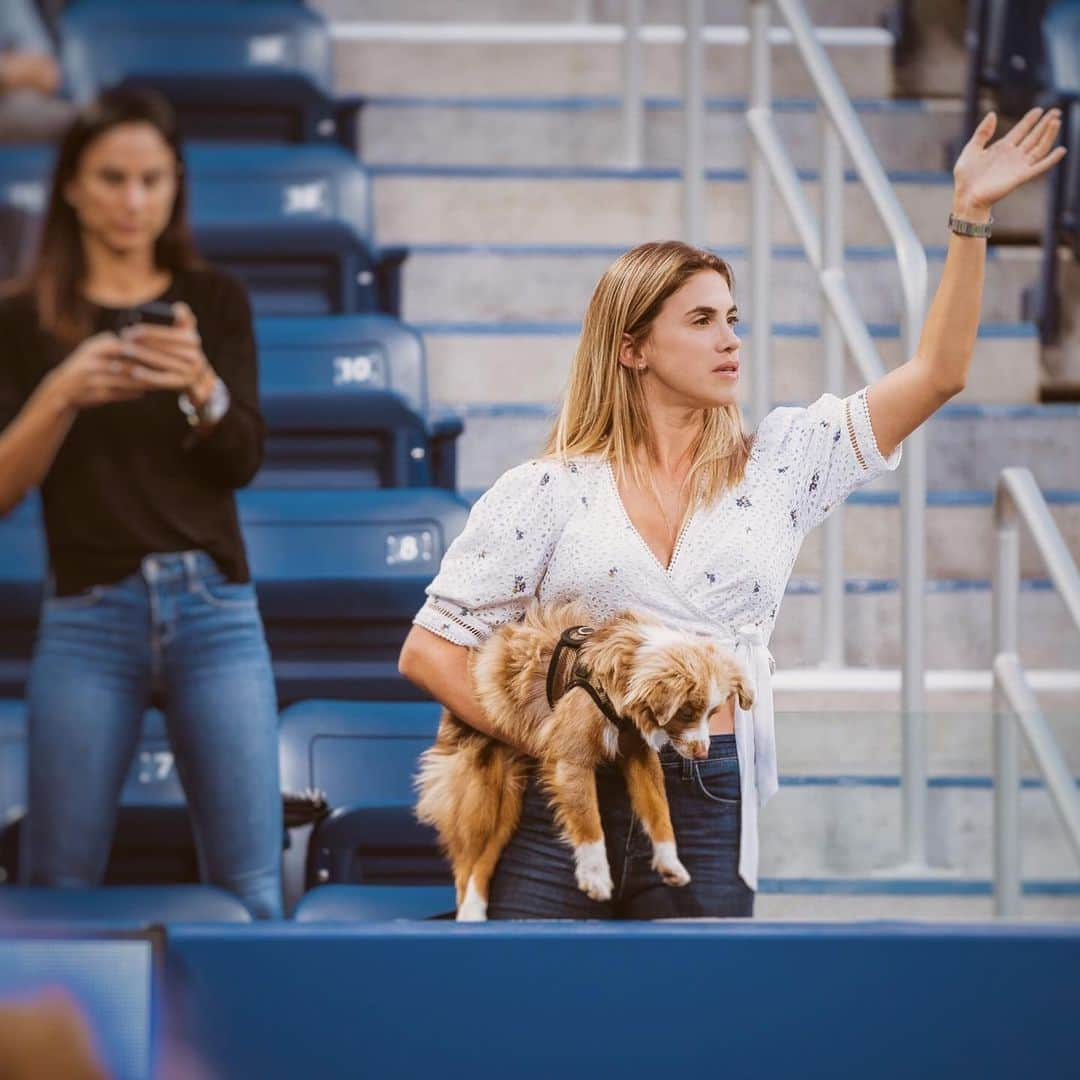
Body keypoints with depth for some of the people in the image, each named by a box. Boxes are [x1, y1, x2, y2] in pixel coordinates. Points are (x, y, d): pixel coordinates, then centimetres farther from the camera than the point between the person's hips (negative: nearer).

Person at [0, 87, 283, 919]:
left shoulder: (215, 300, 9)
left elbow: (244, 459, -2)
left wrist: (201, 384, -22)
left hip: (215, 609, 1)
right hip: (87, 617, -1)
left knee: (252, 890, -5)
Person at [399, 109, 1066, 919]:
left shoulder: (774, 463, 10)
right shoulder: (548, 492, 4)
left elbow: (937, 374, 5)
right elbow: (430, 650, 4)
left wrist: (970, 217, -1)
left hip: (707, 819, 2)